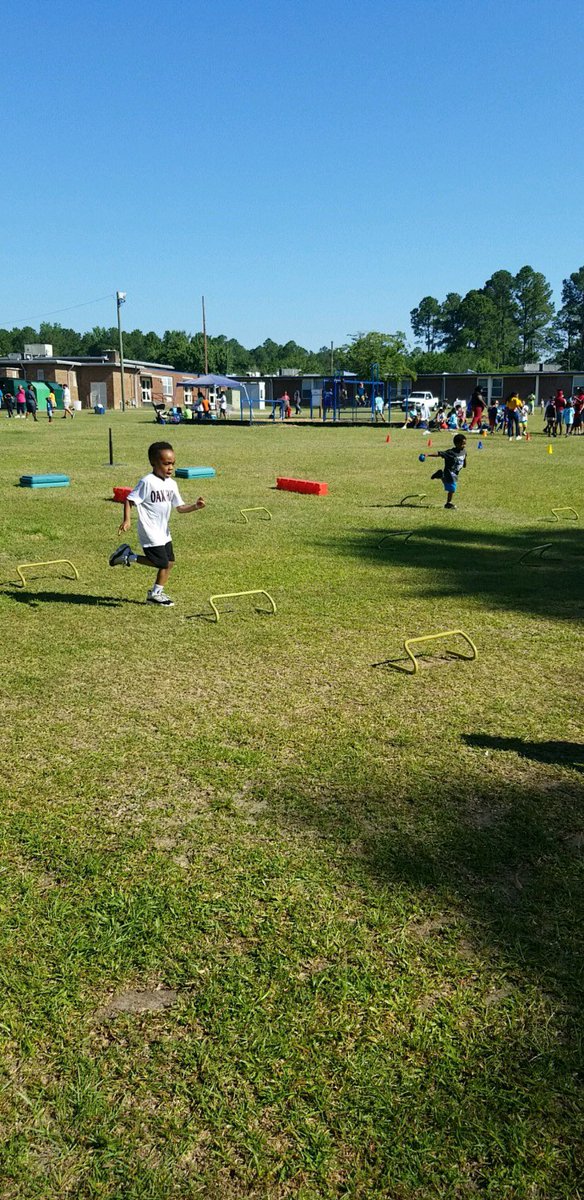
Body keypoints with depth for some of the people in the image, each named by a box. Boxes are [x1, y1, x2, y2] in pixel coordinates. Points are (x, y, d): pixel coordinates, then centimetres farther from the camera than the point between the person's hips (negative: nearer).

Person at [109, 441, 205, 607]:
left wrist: (195, 506, -10)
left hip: (163, 532, 8)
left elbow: (180, 507, 8)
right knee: (162, 563, -7)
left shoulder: (171, 484, 5)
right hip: (150, 532, -8)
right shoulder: (147, 482, -16)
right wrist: (127, 520, -28)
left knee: (169, 562, 9)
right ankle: (128, 556, 7)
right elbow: (129, 500, -16)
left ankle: (156, 593, 24)